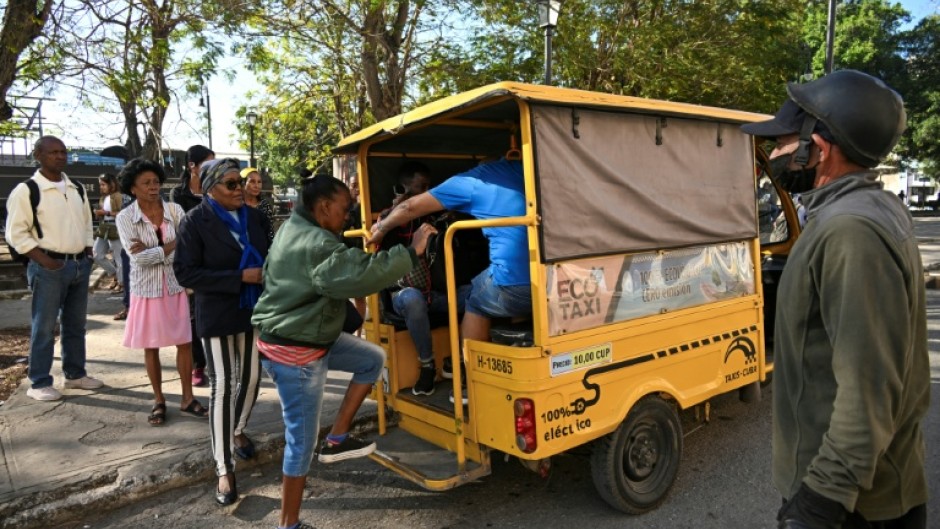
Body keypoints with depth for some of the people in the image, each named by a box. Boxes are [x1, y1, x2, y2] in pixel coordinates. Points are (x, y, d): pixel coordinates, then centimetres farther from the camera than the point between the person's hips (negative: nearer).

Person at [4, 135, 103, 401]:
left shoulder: (76, 189, 12)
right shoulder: (26, 190, -8)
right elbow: (16, 233, -10)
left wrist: (88, 254, 9)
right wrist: (44, 260, -17)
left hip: (80, 264, 6)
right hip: (49, 267, -6)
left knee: (76, 324, 14)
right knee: (44, 327, 0)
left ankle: (75, 374, 26)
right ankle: (39, 383, 12)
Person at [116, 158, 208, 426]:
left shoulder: (175, 210, -4)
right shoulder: (125, 217, -7)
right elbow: (138, 258, -17)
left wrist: (153, 251, -18)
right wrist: (172, 246, -16)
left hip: (176, 285, 1)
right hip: (147, 289, -1)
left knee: (184, 342, 6)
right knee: (151, 347, 9)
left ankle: (187, 398, 20)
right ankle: (159, 400, 25)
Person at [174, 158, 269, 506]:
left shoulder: (255, 217, 2)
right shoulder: (195, 222, -11)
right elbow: (185, 273, -16)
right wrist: (240, 278, -23)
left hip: (254, 309, 5)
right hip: (218, 315, -4)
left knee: (251, 377, 15)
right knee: (222, 386, -1)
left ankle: (238, 431, 44)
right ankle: (224, 470, 9)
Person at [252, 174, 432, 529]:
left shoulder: (295, 229, 8)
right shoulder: (317, 245, -26)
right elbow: (362, 274, -38)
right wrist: (411, 252, -33)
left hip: (307, 337, 10)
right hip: (295, 352, -10)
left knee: (373, 359, 15)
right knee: (302, 440, 1)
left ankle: (337, 439, 20)